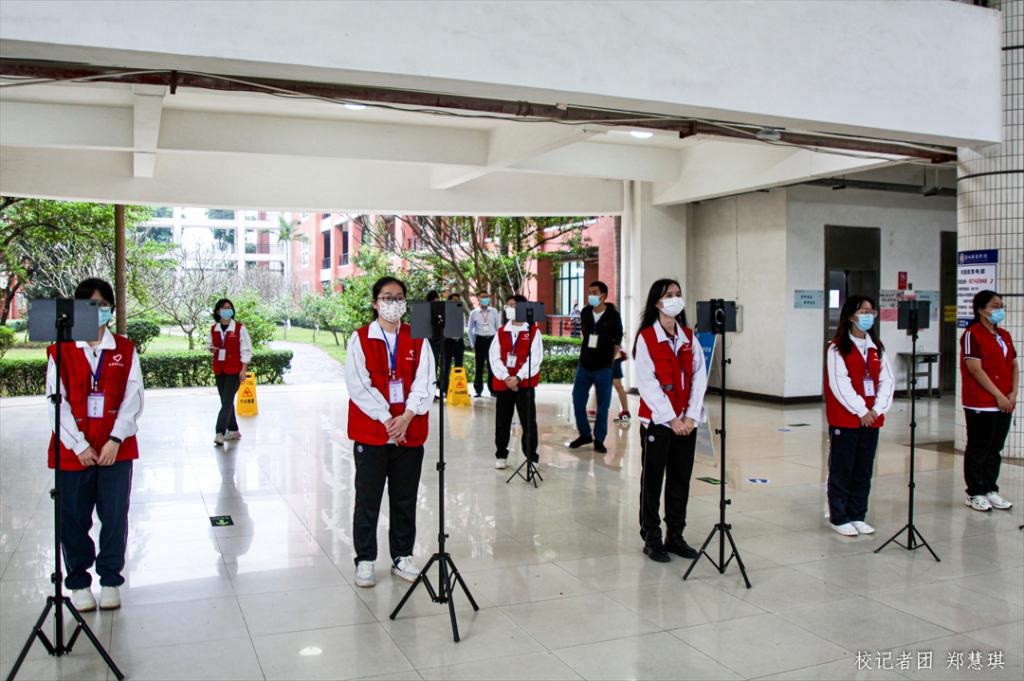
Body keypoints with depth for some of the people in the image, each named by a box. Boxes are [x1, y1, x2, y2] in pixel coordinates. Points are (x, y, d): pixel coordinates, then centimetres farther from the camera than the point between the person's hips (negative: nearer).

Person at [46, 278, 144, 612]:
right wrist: (79, 446, -10)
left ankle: (110, 580, 20)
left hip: (115, 449, 1)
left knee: (115, 516, 4)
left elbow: (133, 399, -1)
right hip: (73, 450, 0)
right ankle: (78, 582, 22)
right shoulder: (60, 351, 1)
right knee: (74, 518, 6)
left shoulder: (125, 350, 4)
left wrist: (115, 440, -11)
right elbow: (57, 402, -3)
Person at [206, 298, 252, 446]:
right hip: (219, 369, 5)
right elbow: (209, 344, 20)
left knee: (227, 401, -11)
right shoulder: (213, 329, 6)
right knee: (226, 401, 12)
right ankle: (233, 430, 24)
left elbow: (246, 349, -7)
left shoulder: (240, 328, -8)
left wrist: (243, 369, -13)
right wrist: (211, 348, -5)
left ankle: (220, 433, -14)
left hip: (234, 369, -5)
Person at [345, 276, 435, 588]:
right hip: (371, 433, -2)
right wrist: (387, 420, -14)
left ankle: (402, 557, 24)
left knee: (405, 500, 11)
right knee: (368, 500, 5)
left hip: (409, 432, 2)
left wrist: (406, 417, -14)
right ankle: (365, 561, 17)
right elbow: (359, 385, -9)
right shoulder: (360, 339, -1)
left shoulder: (417, 339, 5)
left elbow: (424, 383, -2)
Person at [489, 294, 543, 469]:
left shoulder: (533, 332, -1)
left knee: (528, 422, -1)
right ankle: (501, 456, 20)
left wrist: (518, 378, -16)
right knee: (502, 422, 9)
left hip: (525, 384, -3)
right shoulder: (501, 332, 9)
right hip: (503, 383, 3)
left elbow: (535, 358, -9)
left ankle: (531, 456, 9)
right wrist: (506, 378, -11)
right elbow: (495, 358, 2)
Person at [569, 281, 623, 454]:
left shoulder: (613, 316, -8)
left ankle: (599, 439, 15)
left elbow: (617, 341, 1)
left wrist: (611, 359, -1)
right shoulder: (585, 313, 3)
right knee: (577, 399, 4)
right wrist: (586, 354, 13)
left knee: (603, 404, 2)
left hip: (603, 367, -4)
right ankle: (585, 434, 21)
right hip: (584, 364, 4)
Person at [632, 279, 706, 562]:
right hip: (657, 420, -5)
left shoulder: (689, 337, 9)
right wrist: (671, 418, -15)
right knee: (652, 480, 4)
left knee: (681, 480, 10)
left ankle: (676, 536, 22)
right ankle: (652, 539, 14)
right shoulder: (646, 337, -6)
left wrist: (691, 416, -8)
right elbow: (647, 383, -11)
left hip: (686, 422, 5)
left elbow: (699, 377, 4)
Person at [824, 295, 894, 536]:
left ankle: (858, 516, 21)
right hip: (845, 419, -5)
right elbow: (839, 384, -13)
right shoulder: (838, 347, -7)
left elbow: (887, 380, 6)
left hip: (872, 418, 6)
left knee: (863, 471, 11)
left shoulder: (877, 347, 11)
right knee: (842, 470, 2)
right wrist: (861, 411, -14)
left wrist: (877, 409, -7)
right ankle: (839, 518, 11)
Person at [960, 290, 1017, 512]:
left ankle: (991, 490, 22)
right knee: (978, 450, 1)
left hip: (1004, 404, 7)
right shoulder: (972, 335, -10)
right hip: (981, 404, -7)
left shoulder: (1004, 335, 14)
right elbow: (975, 369, -16)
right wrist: (998, 395, -15)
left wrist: (1013, 394, 0)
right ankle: (974, 493, 10)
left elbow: (1014, 366, 15)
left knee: (995, 449, 12)